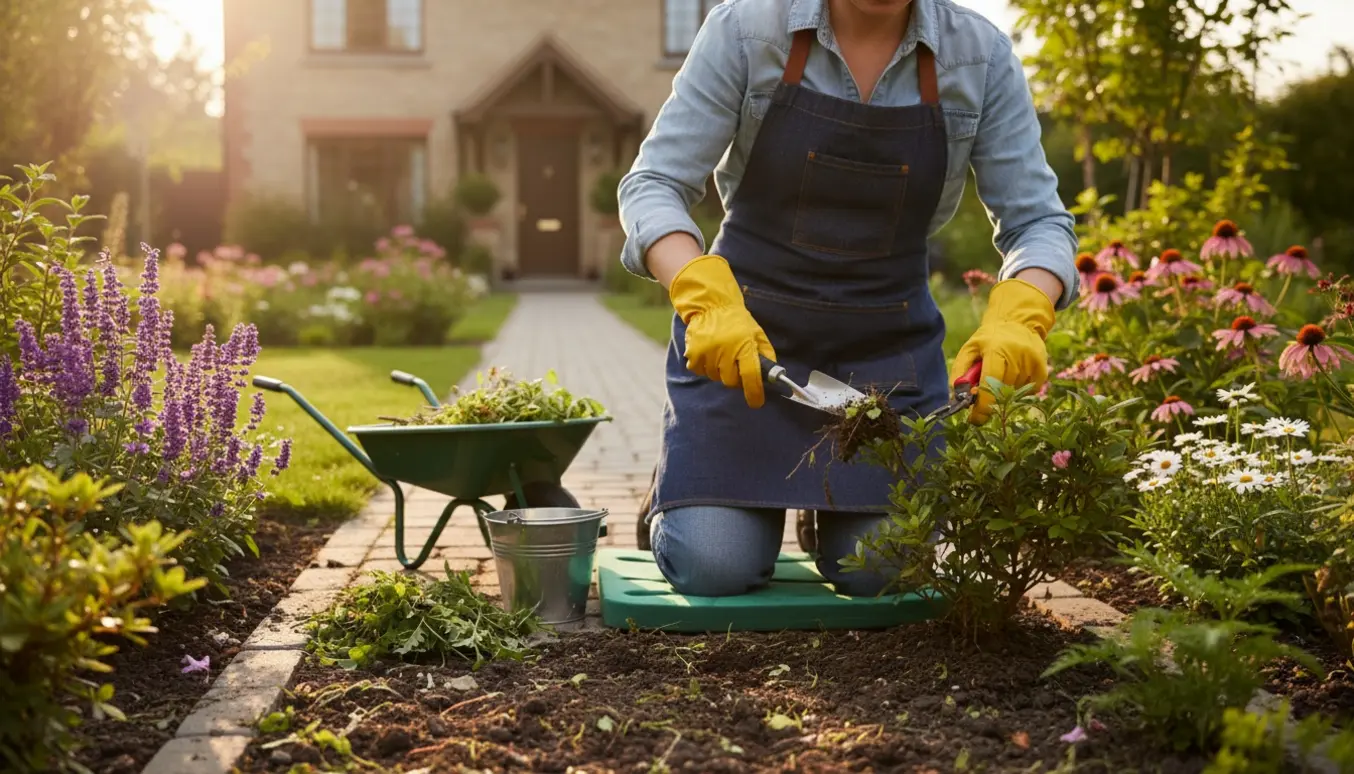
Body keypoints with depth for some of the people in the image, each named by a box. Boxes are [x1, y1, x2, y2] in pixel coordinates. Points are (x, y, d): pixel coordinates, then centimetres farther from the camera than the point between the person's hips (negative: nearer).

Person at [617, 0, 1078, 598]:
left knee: (880, 573, -6)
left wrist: (1017, 316, -29)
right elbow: (653, 185, -15)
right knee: (713, 568, -11)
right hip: (743, 328, -2)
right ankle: (679, 488, 25)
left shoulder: (979, 56, -8)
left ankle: (835, 499, 30)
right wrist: (707, 296, -34)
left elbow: (1038, 222, -7)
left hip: (888, 346, 2)